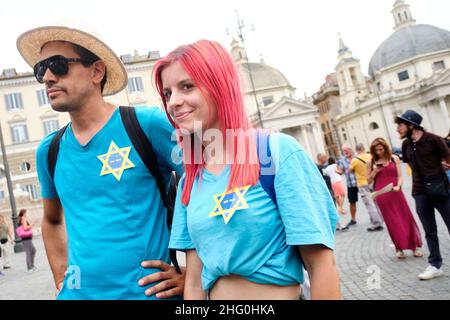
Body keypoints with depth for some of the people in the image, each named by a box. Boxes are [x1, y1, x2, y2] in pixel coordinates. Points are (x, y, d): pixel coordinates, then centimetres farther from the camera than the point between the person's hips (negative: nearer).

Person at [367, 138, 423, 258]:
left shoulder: (394, 158, 4)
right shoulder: (371, 162, 4)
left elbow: (400, 176, 2)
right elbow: (369, 181, 7)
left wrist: (398, 186, -17)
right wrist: (375, 171, -9)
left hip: (395, 192, 1)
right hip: (382, 195, 0)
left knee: (406, 218, 2)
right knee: (392, 222, 5)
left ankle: (415, 246, 13)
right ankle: (399, 248, 14)